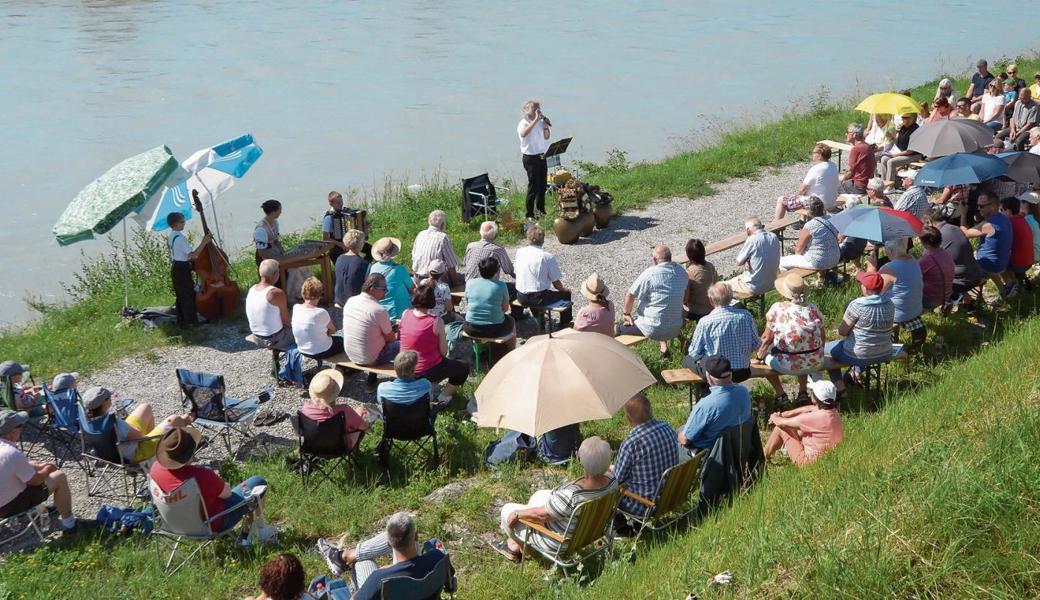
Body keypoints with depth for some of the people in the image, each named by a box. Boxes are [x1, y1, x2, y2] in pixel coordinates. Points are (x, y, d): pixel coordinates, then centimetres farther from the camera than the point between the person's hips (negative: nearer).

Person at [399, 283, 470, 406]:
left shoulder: (405, 314, -9)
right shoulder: (436, 322, -21)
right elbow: (443, 353, -12)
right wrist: (444, 339, 9)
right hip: (428, 372, -6)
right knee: (464, 368, 19)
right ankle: (443, 397, 10)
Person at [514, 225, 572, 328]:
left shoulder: (519, 252, -5)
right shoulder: (548, 257, -16)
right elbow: (556, 284, -8)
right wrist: (564, 289, 12)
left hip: (521, 298, 5)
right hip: (539, 299, -5)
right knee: (566, 293, 18)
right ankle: (564, 325, 30)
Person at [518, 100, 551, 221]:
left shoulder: (540, 122, 9)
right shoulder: (523, 123, -10)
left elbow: (546, 137, 18)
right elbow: (523, 133, -33)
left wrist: (546, 126, -1)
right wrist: (535, 120, -31)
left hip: (542, 156, 7)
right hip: (530, 158, -7)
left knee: (542, 184, 13)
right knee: (533, 186, -6)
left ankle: (541, 210, 29)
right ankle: (529, 215, 0)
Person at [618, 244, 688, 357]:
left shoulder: (650, 273, -19)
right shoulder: (682, 272, -2)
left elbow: (630, 295, -13)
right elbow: (685, 298, 12)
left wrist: (626, 314, 3)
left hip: (653, 330, -6)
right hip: (675, 329, 6)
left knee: (618, 329, 10)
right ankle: (664, 347, 39)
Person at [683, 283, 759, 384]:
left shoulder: (705, 322, -18)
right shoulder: (746, 316, -9)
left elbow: (694, 352, -7)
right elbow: (756, 344, 3)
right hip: (743, 374, 5)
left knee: (687, 359, 21)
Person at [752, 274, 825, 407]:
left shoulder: (777, 309, -12)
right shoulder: (813, 308, -2)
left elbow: (767, 339, -7)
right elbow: (823, 337, 7)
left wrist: (758, 358, 8)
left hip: (789, 366, -4)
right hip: (815, 363, 4)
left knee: (765, 355, 24)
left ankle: (781, 395, 19)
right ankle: (802, 392, 29)